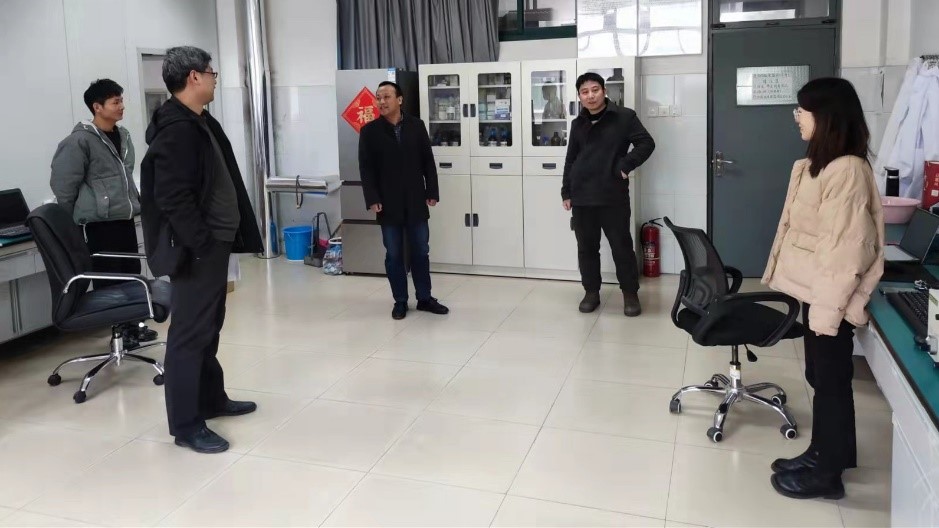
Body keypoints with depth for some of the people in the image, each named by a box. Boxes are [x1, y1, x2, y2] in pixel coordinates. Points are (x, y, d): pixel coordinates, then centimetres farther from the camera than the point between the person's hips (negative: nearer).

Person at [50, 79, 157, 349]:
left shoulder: (123, 135, 10)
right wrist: (70, 223, -3)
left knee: (132, 274, 12)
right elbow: (63, 185, -10)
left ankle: (132, 324, 25)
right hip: (98, 223, -7)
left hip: (125, 219, 7)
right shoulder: (80, 141, -13)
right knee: (108, 280, -1)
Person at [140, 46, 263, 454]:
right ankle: (186, 425, 7)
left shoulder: (200, 122, 15)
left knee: (209, 326, 19)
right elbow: (173, 198, -24)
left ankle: (211, 399, 34)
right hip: (196, 248, -10)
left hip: (214, 242, 10)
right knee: (190, 333, -3)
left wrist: (221, 241, 16)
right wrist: (203, 245, -22)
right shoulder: (176, 129, -18)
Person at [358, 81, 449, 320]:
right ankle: (400, 301, 17)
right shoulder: (369, 131, -1)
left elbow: (428, 161, 4)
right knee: (394, 255, 6)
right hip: (388, 205, -1)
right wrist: (372, 199, -11)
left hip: (416, 202, 1)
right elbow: (366, 168, -3)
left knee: (421, 252, 9)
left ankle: (424, 298, 21)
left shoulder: (416, 126, 3)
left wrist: (432, 192, -1)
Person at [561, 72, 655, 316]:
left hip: (613, 196, -4)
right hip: (582, 197, 4)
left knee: (622, 247, 1)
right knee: (587, 248, 9)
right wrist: (566, 192, 13)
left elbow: (647, 143, -3)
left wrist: (625, 165, -13)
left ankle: (630, 293, 14)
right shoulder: (578, 124, 12)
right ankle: (591, 292, 22)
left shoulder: (625, 116, -1)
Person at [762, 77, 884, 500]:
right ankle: (821, 454, 34)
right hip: (814, 290, 9)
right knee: (819, 377, 19)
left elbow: (846, 248, -23)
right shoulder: (817, 164, 9)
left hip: (830, 297, -9)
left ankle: (828, 474, 18)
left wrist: (828, 308, -21)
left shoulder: (847, 170, -22)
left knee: (831, 381, 4)